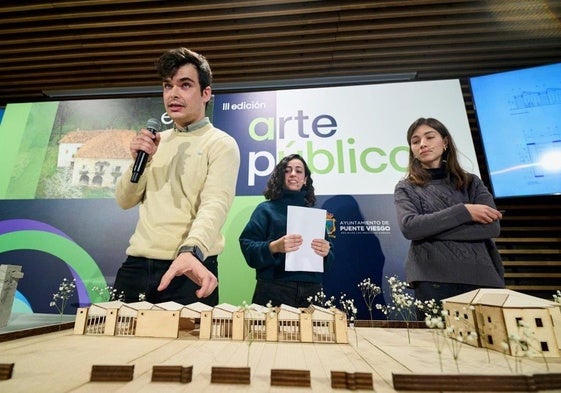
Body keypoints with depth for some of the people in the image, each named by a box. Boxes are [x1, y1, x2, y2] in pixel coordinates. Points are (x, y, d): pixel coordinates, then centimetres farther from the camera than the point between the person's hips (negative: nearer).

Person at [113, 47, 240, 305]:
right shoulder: (157, 142, 13)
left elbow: (215, 205, -20)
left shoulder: (221, 144, -5)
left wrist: (190, 251, -37)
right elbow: (125, 201, 12)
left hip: (187, 268, -5)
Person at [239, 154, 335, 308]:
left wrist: (326, 252, -10)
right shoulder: (266, 209, 3)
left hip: (311, 291, 3)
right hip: (274, 290, -3)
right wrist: (273, 247, -23)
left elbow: (329, 259, 13)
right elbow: (248, 247, -6)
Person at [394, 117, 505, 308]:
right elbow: (409, 227, -12)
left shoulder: (472, 182, 12)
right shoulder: (406, 188, 6)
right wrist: (464, 211, -11)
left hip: (480, 276, 3)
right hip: (432, 280, -2)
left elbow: (492, 226, -3)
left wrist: (430, 230, -10)